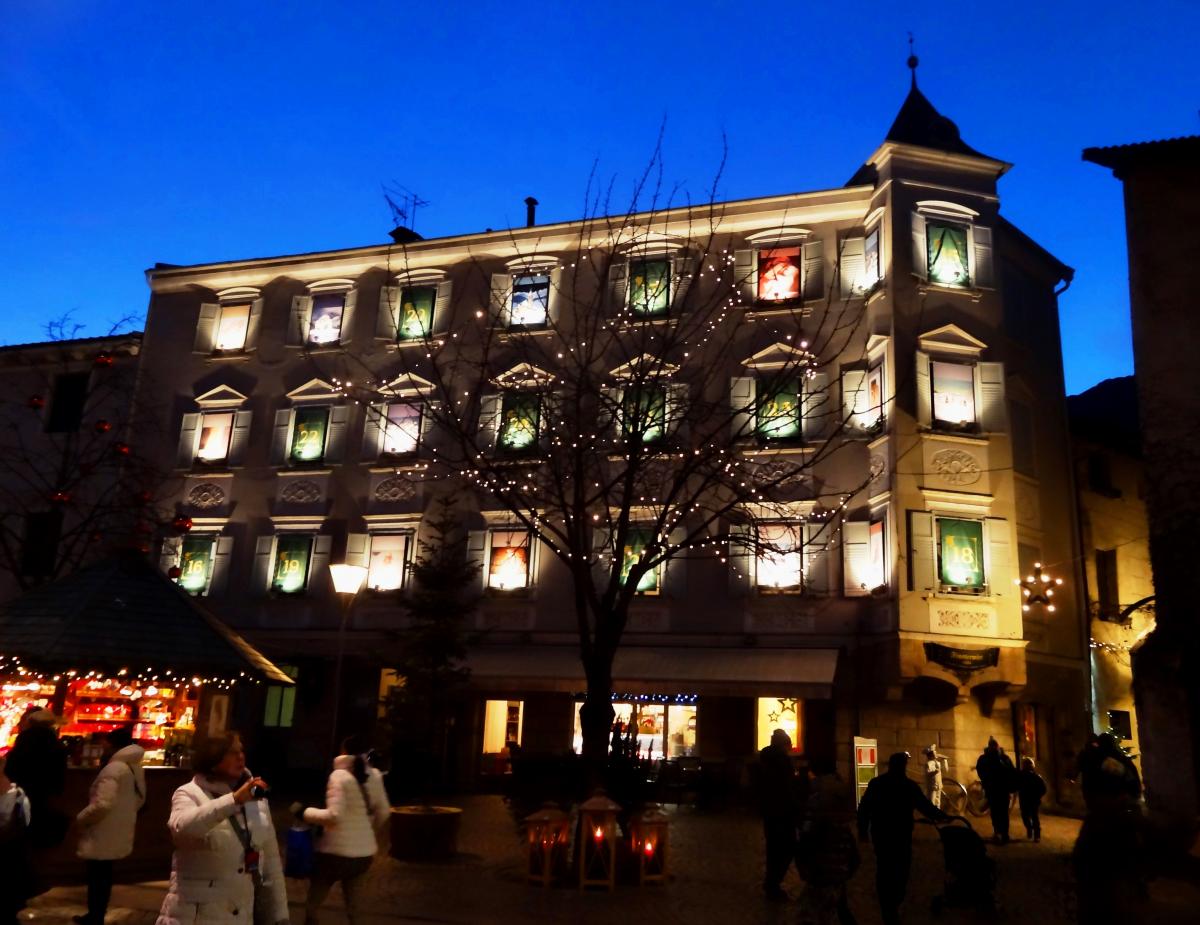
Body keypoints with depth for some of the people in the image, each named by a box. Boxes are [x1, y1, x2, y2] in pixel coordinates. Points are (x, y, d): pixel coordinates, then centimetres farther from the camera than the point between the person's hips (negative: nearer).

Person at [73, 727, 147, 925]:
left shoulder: (114, 768, -21)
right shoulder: (136, 768, 7)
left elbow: (102, 804, -28)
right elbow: (139, 799, 16)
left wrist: (80, 818, -13)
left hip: (103, 836, -9)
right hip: (117, 833, 9)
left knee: (97, 878, 1)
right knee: (103, 876, 21)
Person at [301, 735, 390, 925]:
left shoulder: (340, 776, -14)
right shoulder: (374, 776, 3)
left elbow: (334, 815, -21)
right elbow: (383, 812, 11)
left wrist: (307, 813, -10)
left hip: (336, 851, -6)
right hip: (364, 852, 6)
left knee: (312, 906, 11)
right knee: (354, 907, 16)